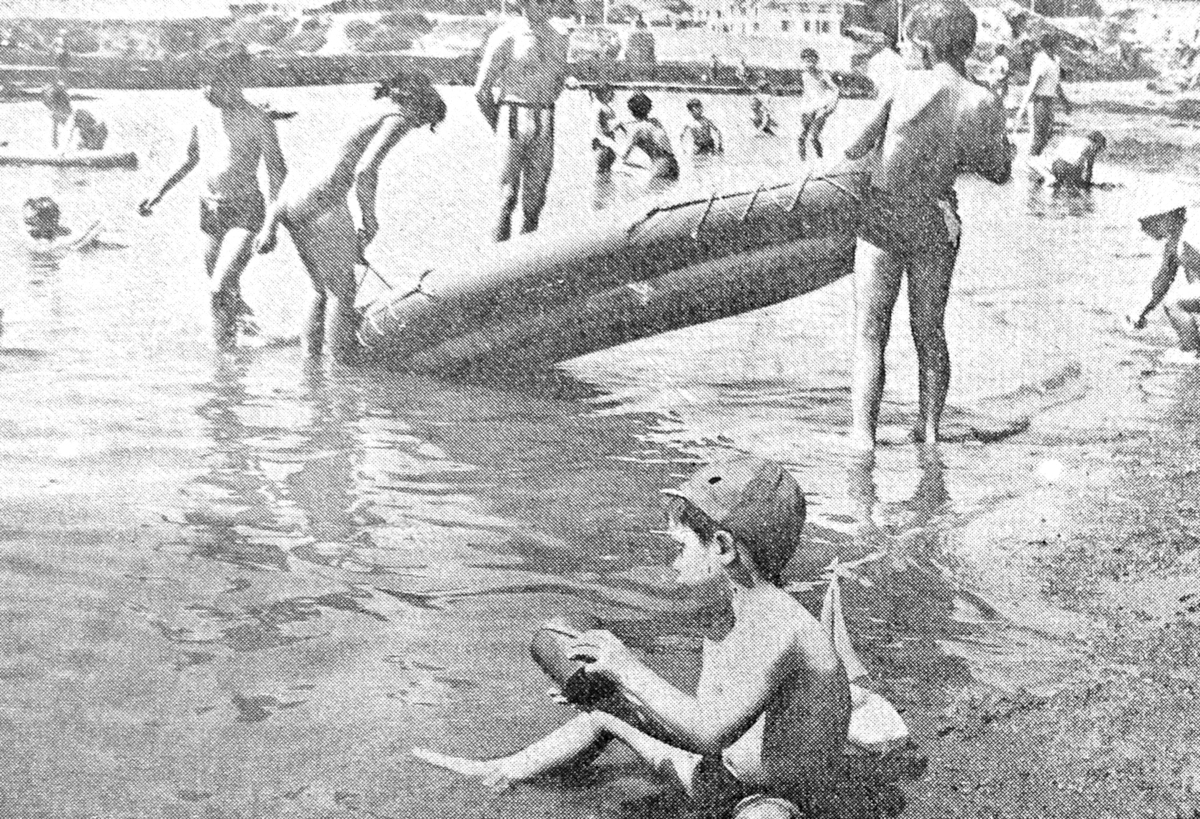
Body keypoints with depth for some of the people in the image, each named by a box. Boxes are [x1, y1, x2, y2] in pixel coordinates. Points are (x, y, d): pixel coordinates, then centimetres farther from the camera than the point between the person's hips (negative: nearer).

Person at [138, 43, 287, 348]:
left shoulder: (258, 120, -11)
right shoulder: (204, 116, 5)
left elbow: (276, 171, -9)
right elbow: (190, 160, 20)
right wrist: (158, 194, 17)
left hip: (245, 210, -6)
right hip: (210, 209, 6)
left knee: (221, 287, -19)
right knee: (221, 287, 14)